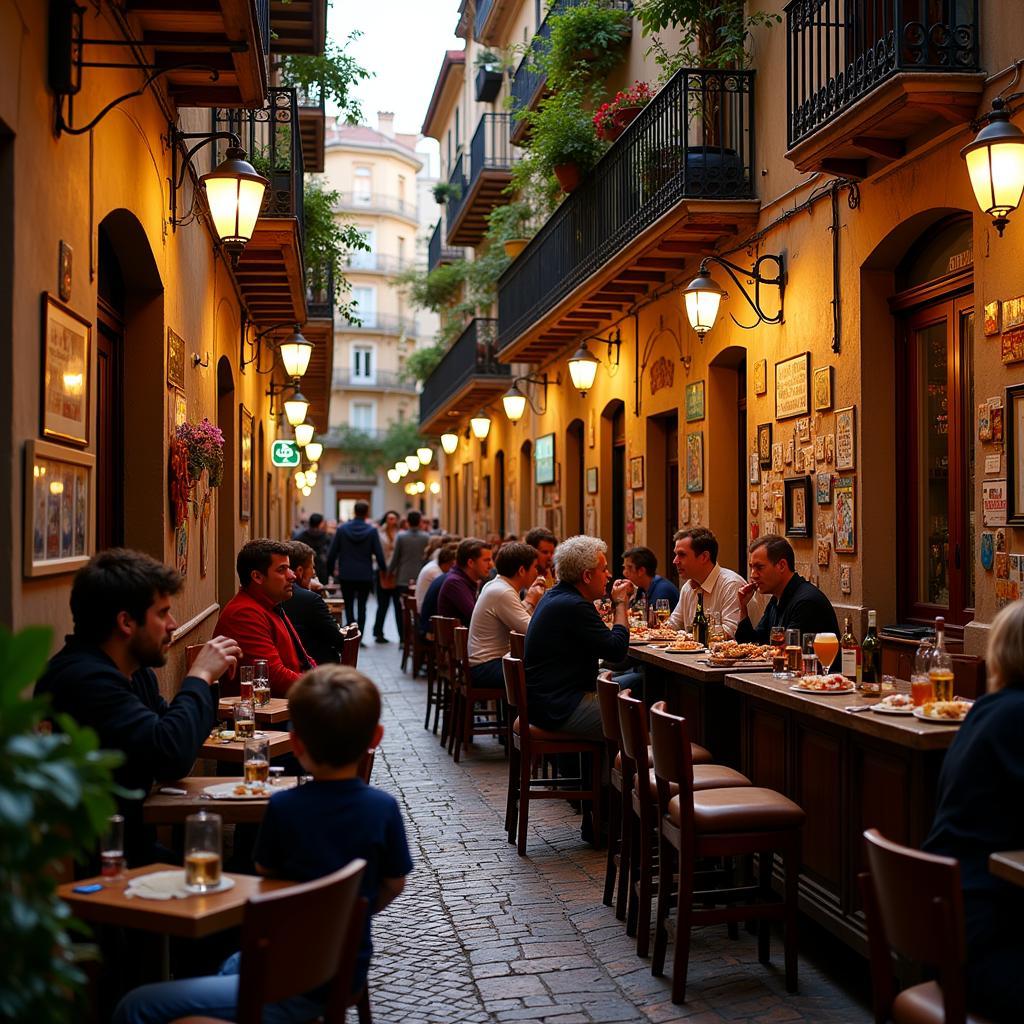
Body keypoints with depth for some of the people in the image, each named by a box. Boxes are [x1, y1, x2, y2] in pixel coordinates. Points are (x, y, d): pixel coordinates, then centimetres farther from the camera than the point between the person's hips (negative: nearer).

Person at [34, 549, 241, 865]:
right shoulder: (84, 679, -21)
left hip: (133, 844, 9)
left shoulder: (135, 671, 10)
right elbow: (172, 756, -28)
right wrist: (199, 677, -15)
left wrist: (205, 680, 3)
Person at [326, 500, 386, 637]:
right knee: (362, 606, 11)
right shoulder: (372, 530, -7)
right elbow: (378, 553, -7)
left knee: (349, 606, 12)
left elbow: (332, 552, -3)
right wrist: (383, 569, 9)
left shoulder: (342, 529, -4)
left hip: (346, 575, 0)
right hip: (365, 575, 0)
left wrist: (331, 569, 9)